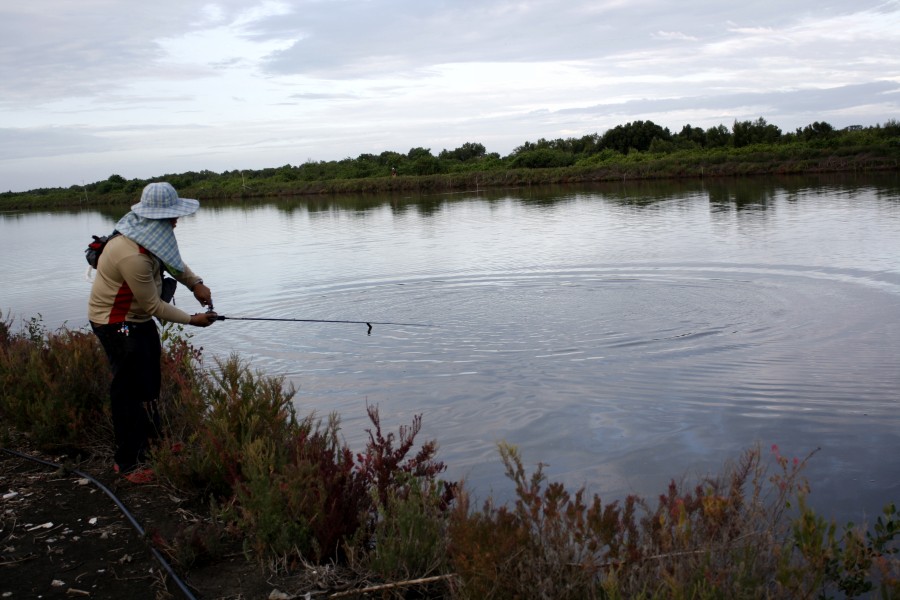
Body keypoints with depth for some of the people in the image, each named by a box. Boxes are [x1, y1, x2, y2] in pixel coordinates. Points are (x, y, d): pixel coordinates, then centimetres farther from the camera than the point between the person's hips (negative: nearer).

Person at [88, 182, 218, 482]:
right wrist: (193, 320, -15)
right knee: (129, 390, -5)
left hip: (139, 319, 10)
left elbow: (172, 261, 17)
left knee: (150, 384, 19)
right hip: (116, 323, -10)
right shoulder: (133, 256, -33)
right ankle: (128, 463, 6)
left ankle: (151, 444, 35)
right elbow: (153, 306, -24)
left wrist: (196, 283, 1)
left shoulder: (154, 235, -4)